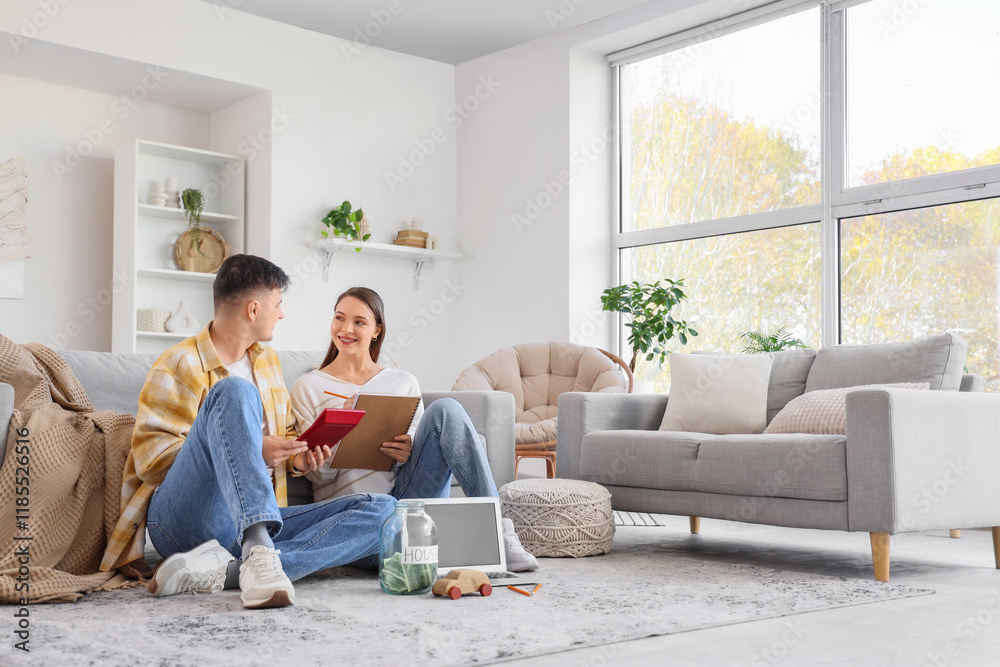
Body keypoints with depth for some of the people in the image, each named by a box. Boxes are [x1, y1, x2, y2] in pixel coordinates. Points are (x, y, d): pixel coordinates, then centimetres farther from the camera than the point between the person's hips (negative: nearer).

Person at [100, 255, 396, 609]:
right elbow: (150, 458, -9)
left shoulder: (267, 361, 20)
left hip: (256, 521, 6)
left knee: (382, 510, -16)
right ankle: (259, 553, -46)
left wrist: (296, 459, 5)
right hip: (185, 518, -6)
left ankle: (224, 569, -32)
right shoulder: (180, 364, -1)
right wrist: (250, 451, -16)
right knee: (234, 390, -28)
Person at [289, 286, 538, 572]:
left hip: (407, 492, 3)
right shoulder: (308, 387, 10)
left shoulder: (402, 382, 18)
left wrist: (408, 452, -8)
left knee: (445, 409, -23)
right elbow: (317, 474, 6)